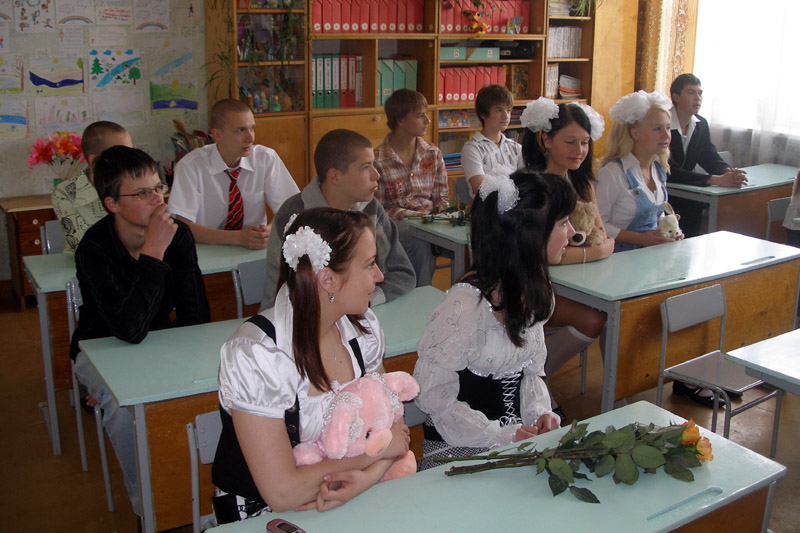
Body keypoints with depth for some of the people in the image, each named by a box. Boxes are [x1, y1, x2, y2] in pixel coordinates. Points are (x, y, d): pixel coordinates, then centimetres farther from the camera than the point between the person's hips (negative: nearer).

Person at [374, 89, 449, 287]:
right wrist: (418, 216, -19)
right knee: (420, 244, -36)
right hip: (397, 225, -4)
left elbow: (442, 199, 15)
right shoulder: (377, 160, -4)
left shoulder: (433, 154, 13)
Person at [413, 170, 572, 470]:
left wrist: (539, 413, -5)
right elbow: (433, 395, -18)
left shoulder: (534, 293, 3)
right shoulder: (467, 305, -23)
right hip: (461, 451, -7)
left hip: (521, 435, 7)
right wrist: (502, 437, -20)